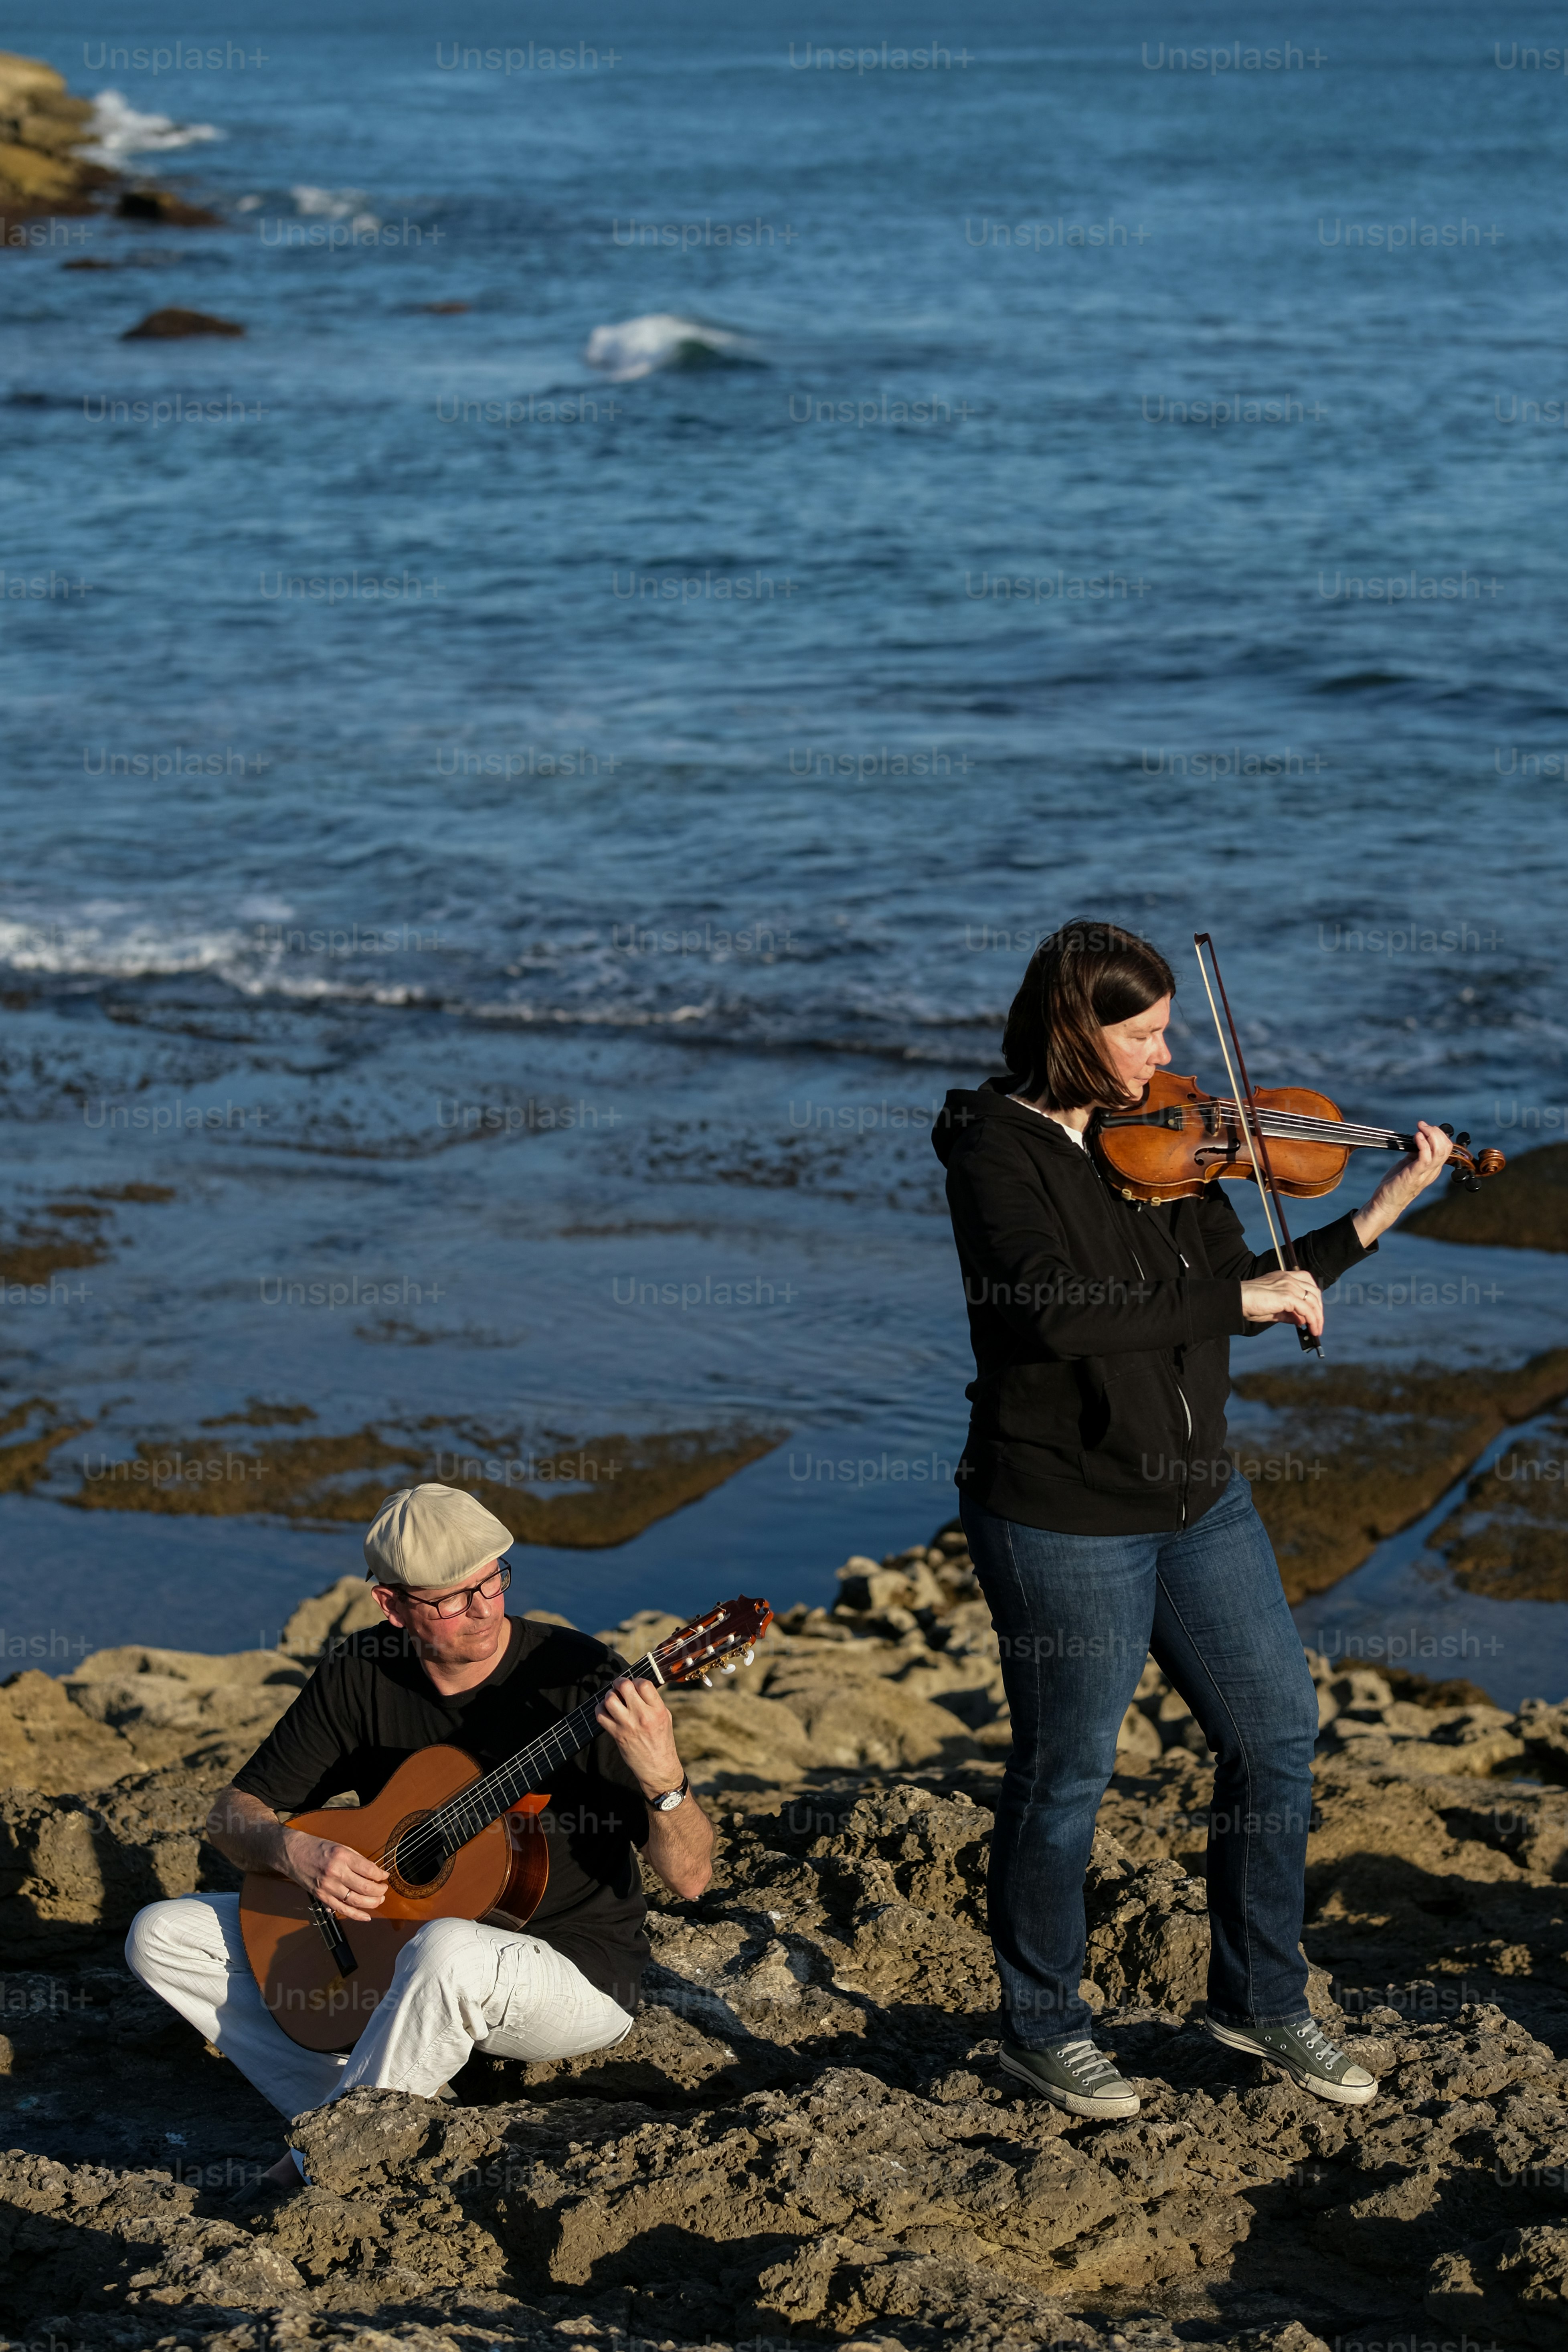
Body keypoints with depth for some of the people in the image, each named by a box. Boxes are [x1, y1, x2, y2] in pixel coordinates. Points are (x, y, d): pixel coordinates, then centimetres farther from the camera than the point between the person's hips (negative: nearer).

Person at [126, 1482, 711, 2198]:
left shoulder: (581, 1680, -18)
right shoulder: (359, 1676, -6)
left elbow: (689, 1878, -18)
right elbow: (234, 1814, 2)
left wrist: (664, 1781, -40)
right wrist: (295, 1852, -22)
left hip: (573, 1972, -5)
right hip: (385, 1938, 5)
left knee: (451, 1952, -41)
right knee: (162, 1936, -3)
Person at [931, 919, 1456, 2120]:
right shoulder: (999, 1149, -15)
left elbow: (1240, 1294, 10)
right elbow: (1050, 1309, -30)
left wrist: (1380, 1213, 2)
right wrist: (1242, 1294, -26)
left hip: (1197, 1500, 7)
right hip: (1063, 1520, -7)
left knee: (1278, 1734, 12)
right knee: (1065, 1777, 6)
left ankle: (1263, 2000, 29)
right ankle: (1044, 2027, 26)